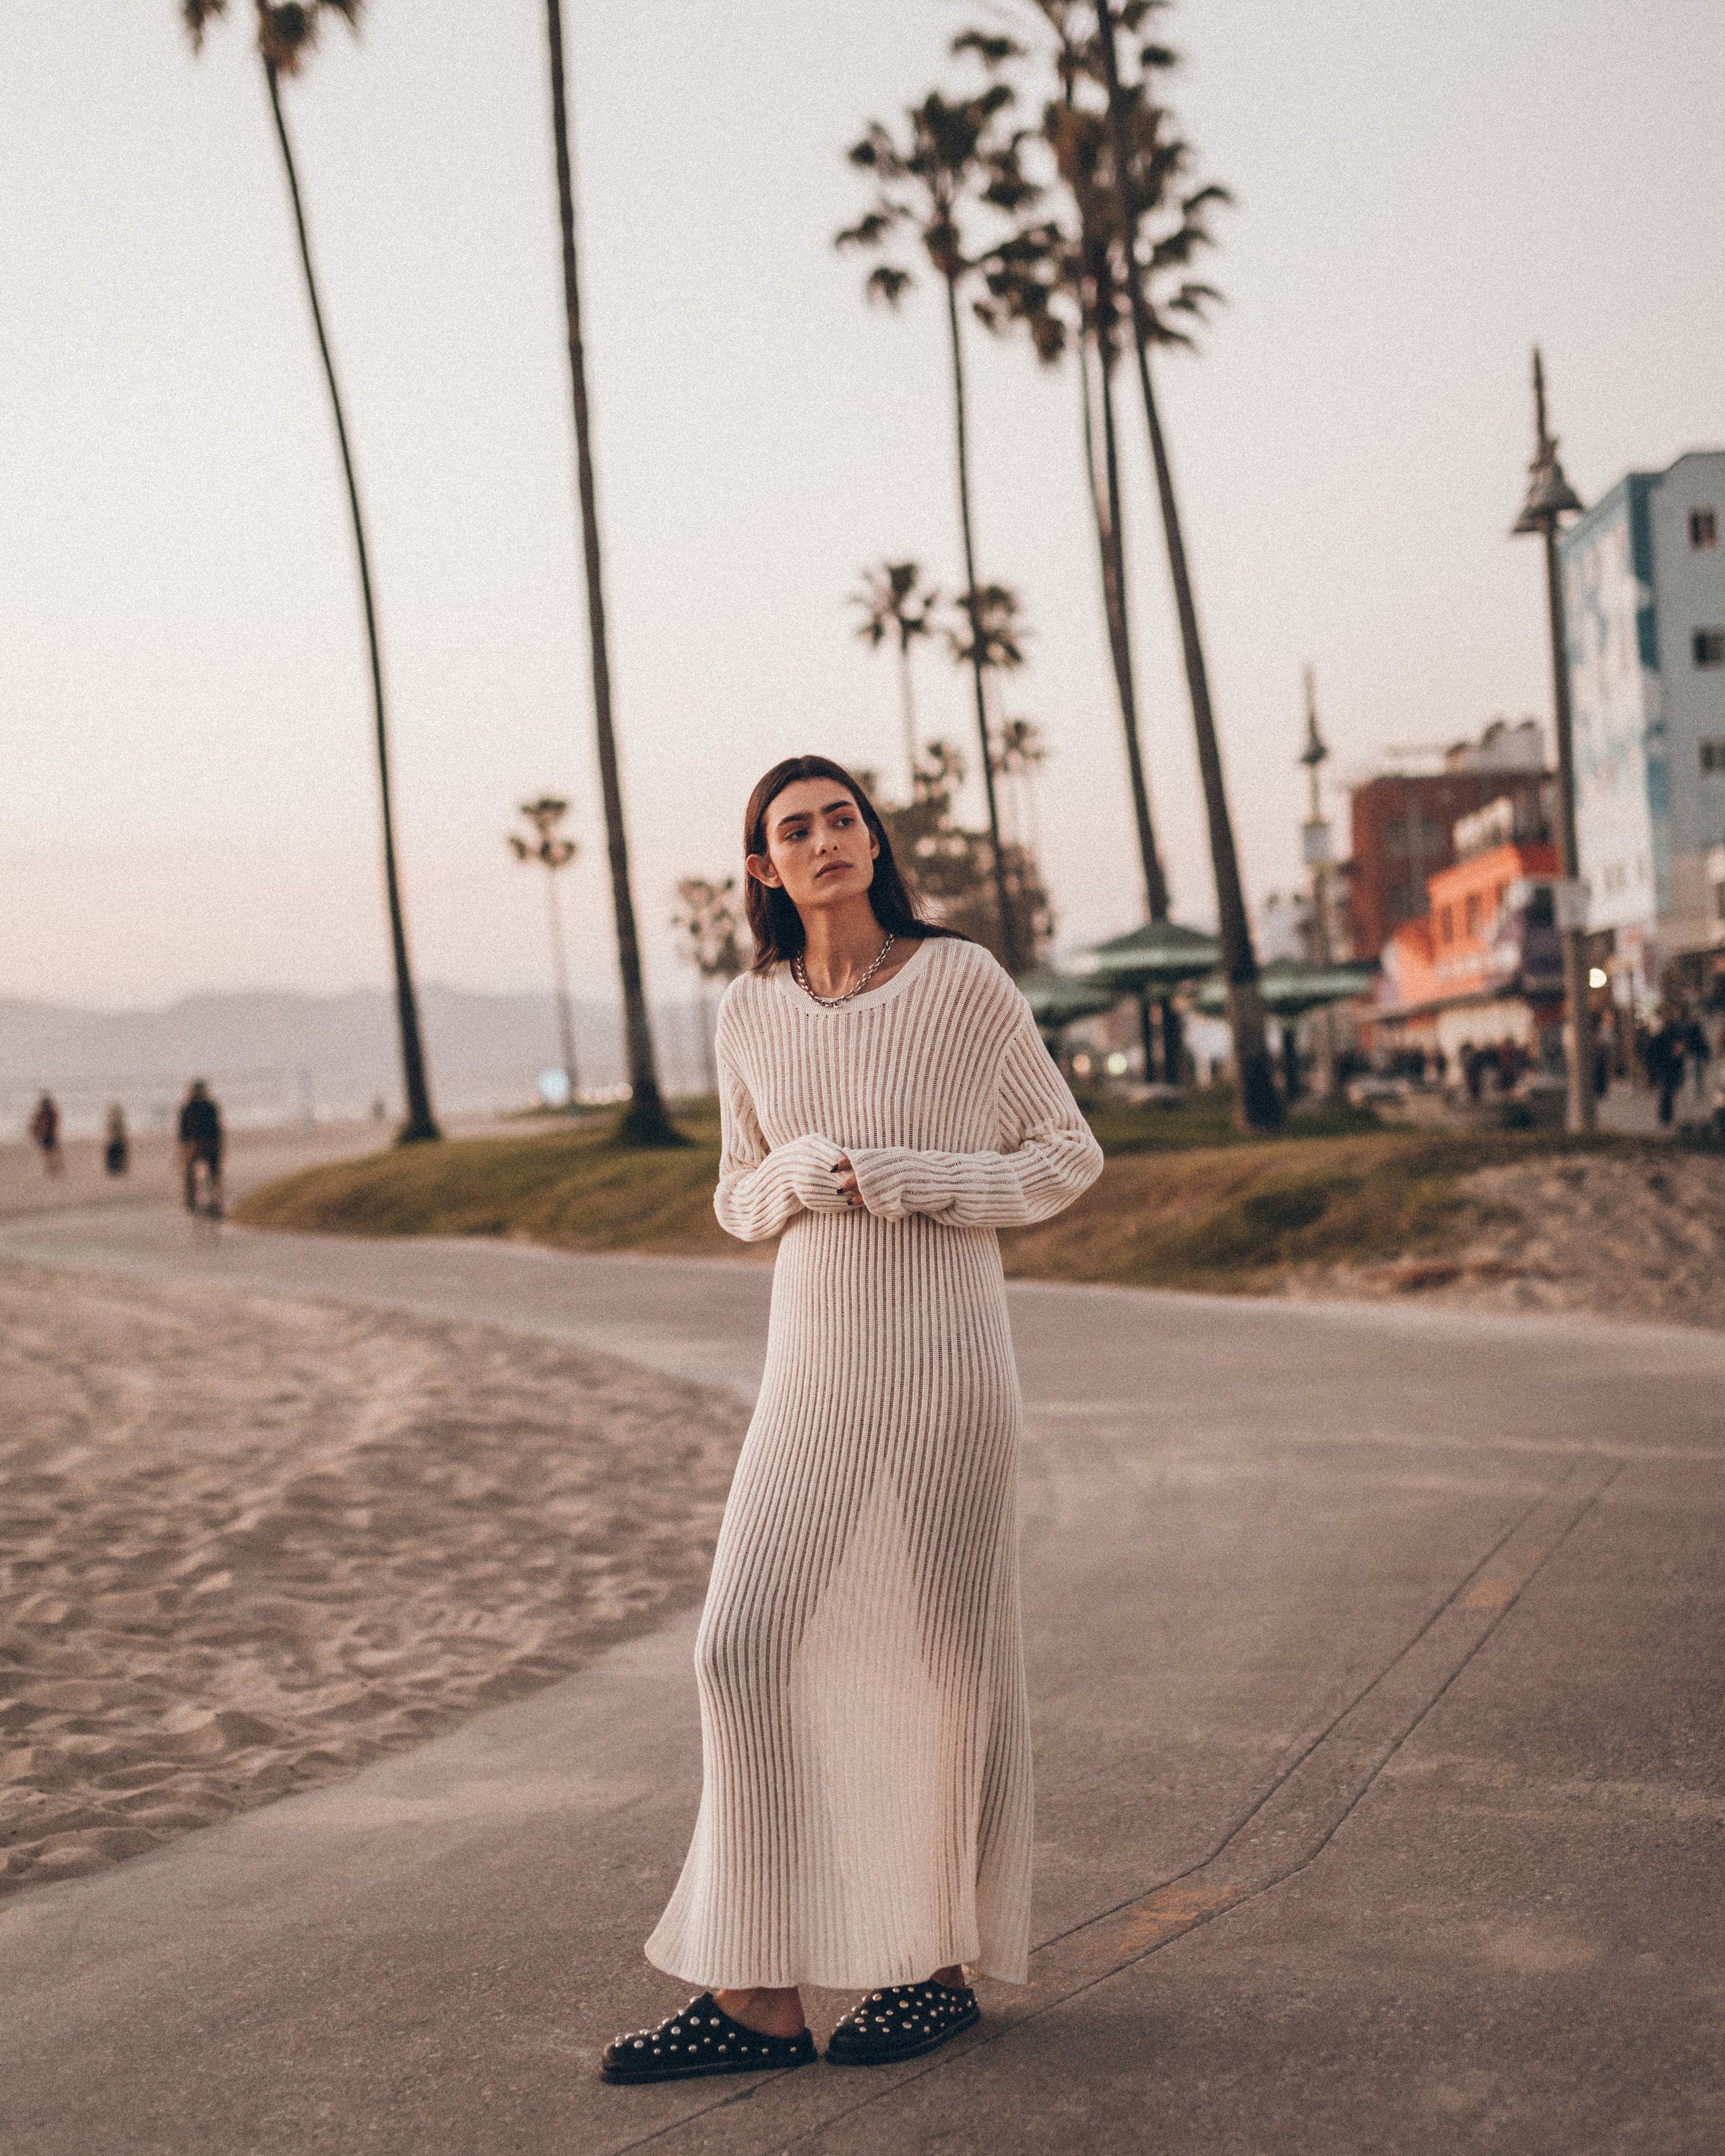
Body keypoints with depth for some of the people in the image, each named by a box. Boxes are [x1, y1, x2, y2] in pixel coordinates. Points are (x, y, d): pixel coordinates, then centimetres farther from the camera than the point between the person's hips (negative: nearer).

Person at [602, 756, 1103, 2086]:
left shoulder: (963, 980, -4)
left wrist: (917, 1182, -13)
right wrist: (799, 1176, -7)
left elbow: (1069, 1157, 1)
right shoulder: (751, 1012, 7)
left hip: (944, 1354, -4)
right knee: (748, 1643, -4)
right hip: (815, 1366, 4)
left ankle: (943, 1967, 20)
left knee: (943, 1654, 3)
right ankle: (761, 1991, 3)